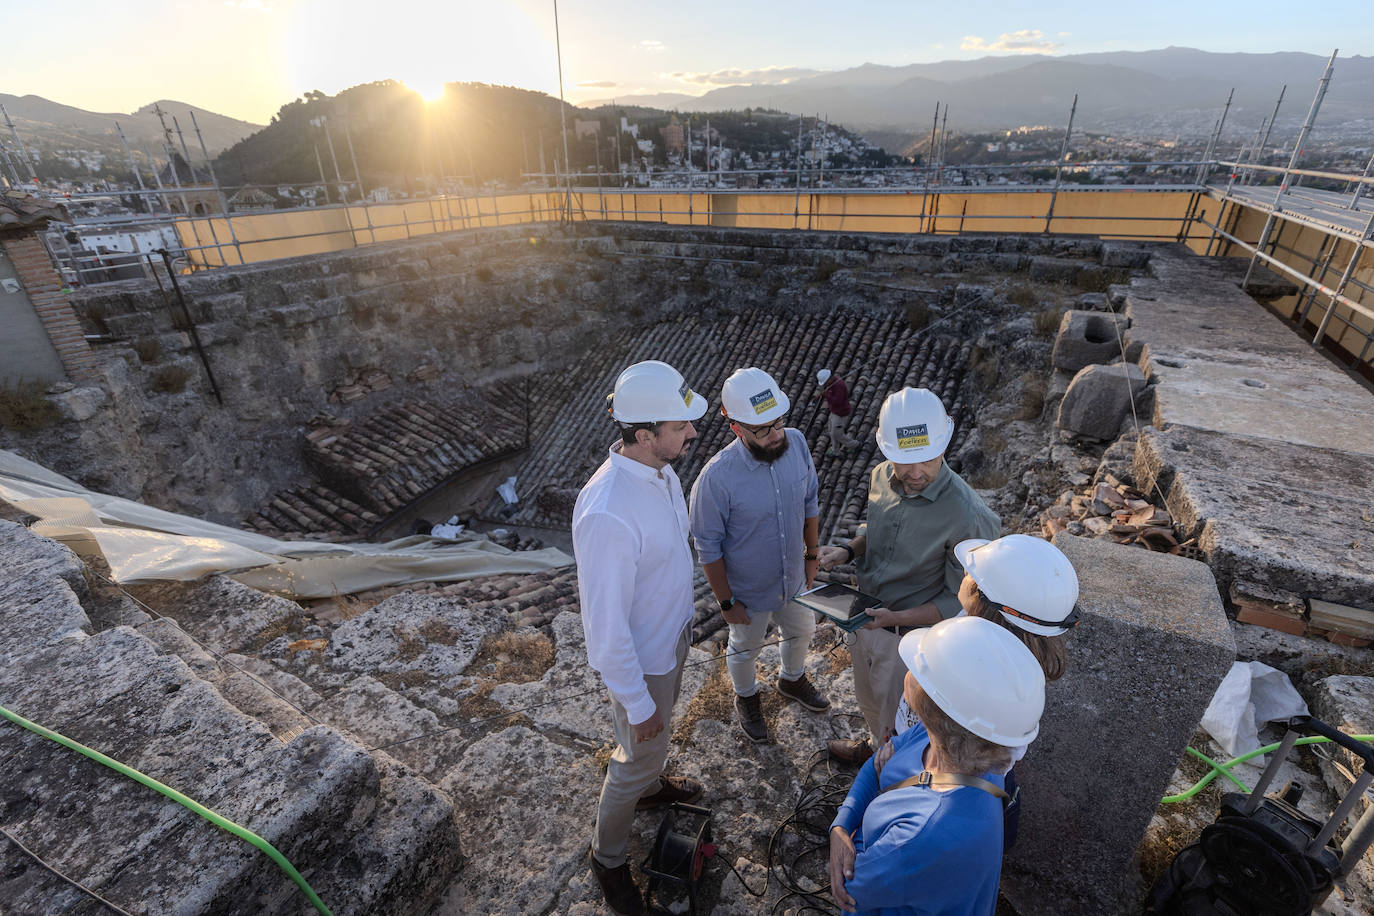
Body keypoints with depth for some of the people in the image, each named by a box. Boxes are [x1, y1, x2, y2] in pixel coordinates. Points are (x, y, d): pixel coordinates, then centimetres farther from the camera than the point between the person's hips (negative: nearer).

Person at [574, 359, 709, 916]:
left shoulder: (659, 469, -11)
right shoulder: (607, 514, -39)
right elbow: (607, 624, -30)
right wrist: (638, 702, -18)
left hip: (674, 634, 7)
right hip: (641, 658, -7)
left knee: (659, 734, 33)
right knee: (637, 757, 17)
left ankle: (652, 786, 63)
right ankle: (607, 858, 46)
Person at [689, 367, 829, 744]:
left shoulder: (796, 443, -20)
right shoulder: (717, 477, -35)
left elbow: (809, 503, -1)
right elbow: (708, 547, -21)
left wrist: (812, 554, 8)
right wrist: (726, 602, -12)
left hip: (795, 578, 5)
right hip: (749, 591, -4)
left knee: (801, 632, 30)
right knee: (746, 649, 25)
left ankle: (792, 680, 64)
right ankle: (746, 697, 57)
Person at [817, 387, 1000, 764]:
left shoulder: (967, 517, -32)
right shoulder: (882, 476, -12)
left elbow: (961, 603, -22)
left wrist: (895, 617, -32)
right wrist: (848, 550, -10)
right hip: (866, 618, 7)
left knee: (899, 724, 20)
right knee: (868, 699, 33)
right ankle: (876, 746, 64)